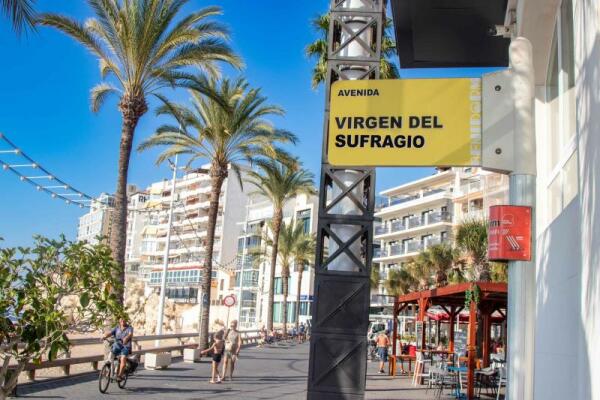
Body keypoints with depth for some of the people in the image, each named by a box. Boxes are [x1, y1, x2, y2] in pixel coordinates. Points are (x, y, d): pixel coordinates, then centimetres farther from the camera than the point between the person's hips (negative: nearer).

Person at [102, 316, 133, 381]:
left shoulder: (129, 328, 4)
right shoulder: (116, 328, 12)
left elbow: (130, 334, -17)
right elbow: (110, 333, -3)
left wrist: (126, 338, -39)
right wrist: (104, 336, -25)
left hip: (125, 347, -3)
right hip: (116, 346, 3)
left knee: (123, 359, -26)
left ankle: (120, 375, -21)